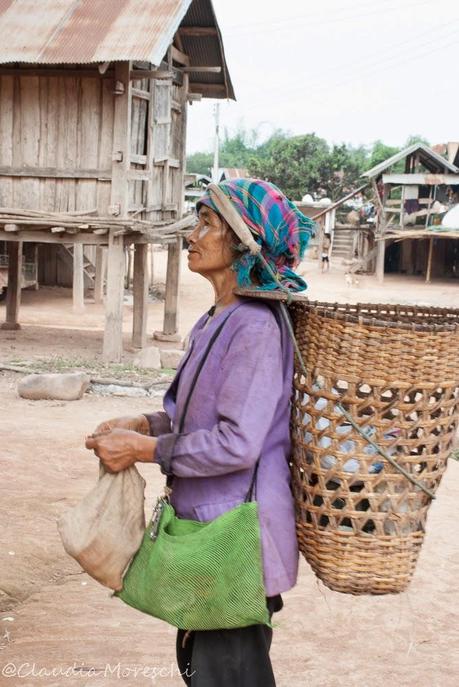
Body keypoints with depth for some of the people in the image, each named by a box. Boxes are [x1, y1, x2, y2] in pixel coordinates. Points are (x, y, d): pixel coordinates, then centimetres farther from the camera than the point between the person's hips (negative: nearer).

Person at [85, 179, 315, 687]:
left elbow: (236, 443, -26)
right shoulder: (215, 322, 9)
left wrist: (142, 449, -17)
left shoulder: (255, 327, -21)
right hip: (207, 526, 9)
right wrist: (142, 424, 4)